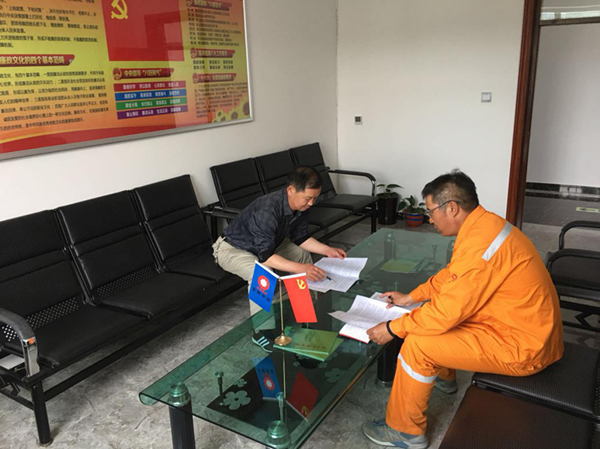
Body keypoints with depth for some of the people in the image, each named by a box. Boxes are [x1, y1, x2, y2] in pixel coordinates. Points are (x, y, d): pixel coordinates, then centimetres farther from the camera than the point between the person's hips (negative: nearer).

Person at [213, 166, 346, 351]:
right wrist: (300, 269, -50)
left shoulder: (300, 205, -14)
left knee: (303, 254, 9)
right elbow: (265, 256, -41)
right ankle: (261, 331, -18)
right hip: (233, 248, -8)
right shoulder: (267, 209, -39)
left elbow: (300, 238, 0)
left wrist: (328, 250, -12)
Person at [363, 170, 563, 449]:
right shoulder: (484, 225, 3)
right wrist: (410, 297, 14)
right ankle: (443, 377, 40)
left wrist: (392, 329, -15)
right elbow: (451, 275, 16)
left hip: (521, 345, -10)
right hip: (531, 327, 10)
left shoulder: (479, 243, -29)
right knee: (430, 315, 18)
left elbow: (446, 311, -26)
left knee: (416, 345, -14)